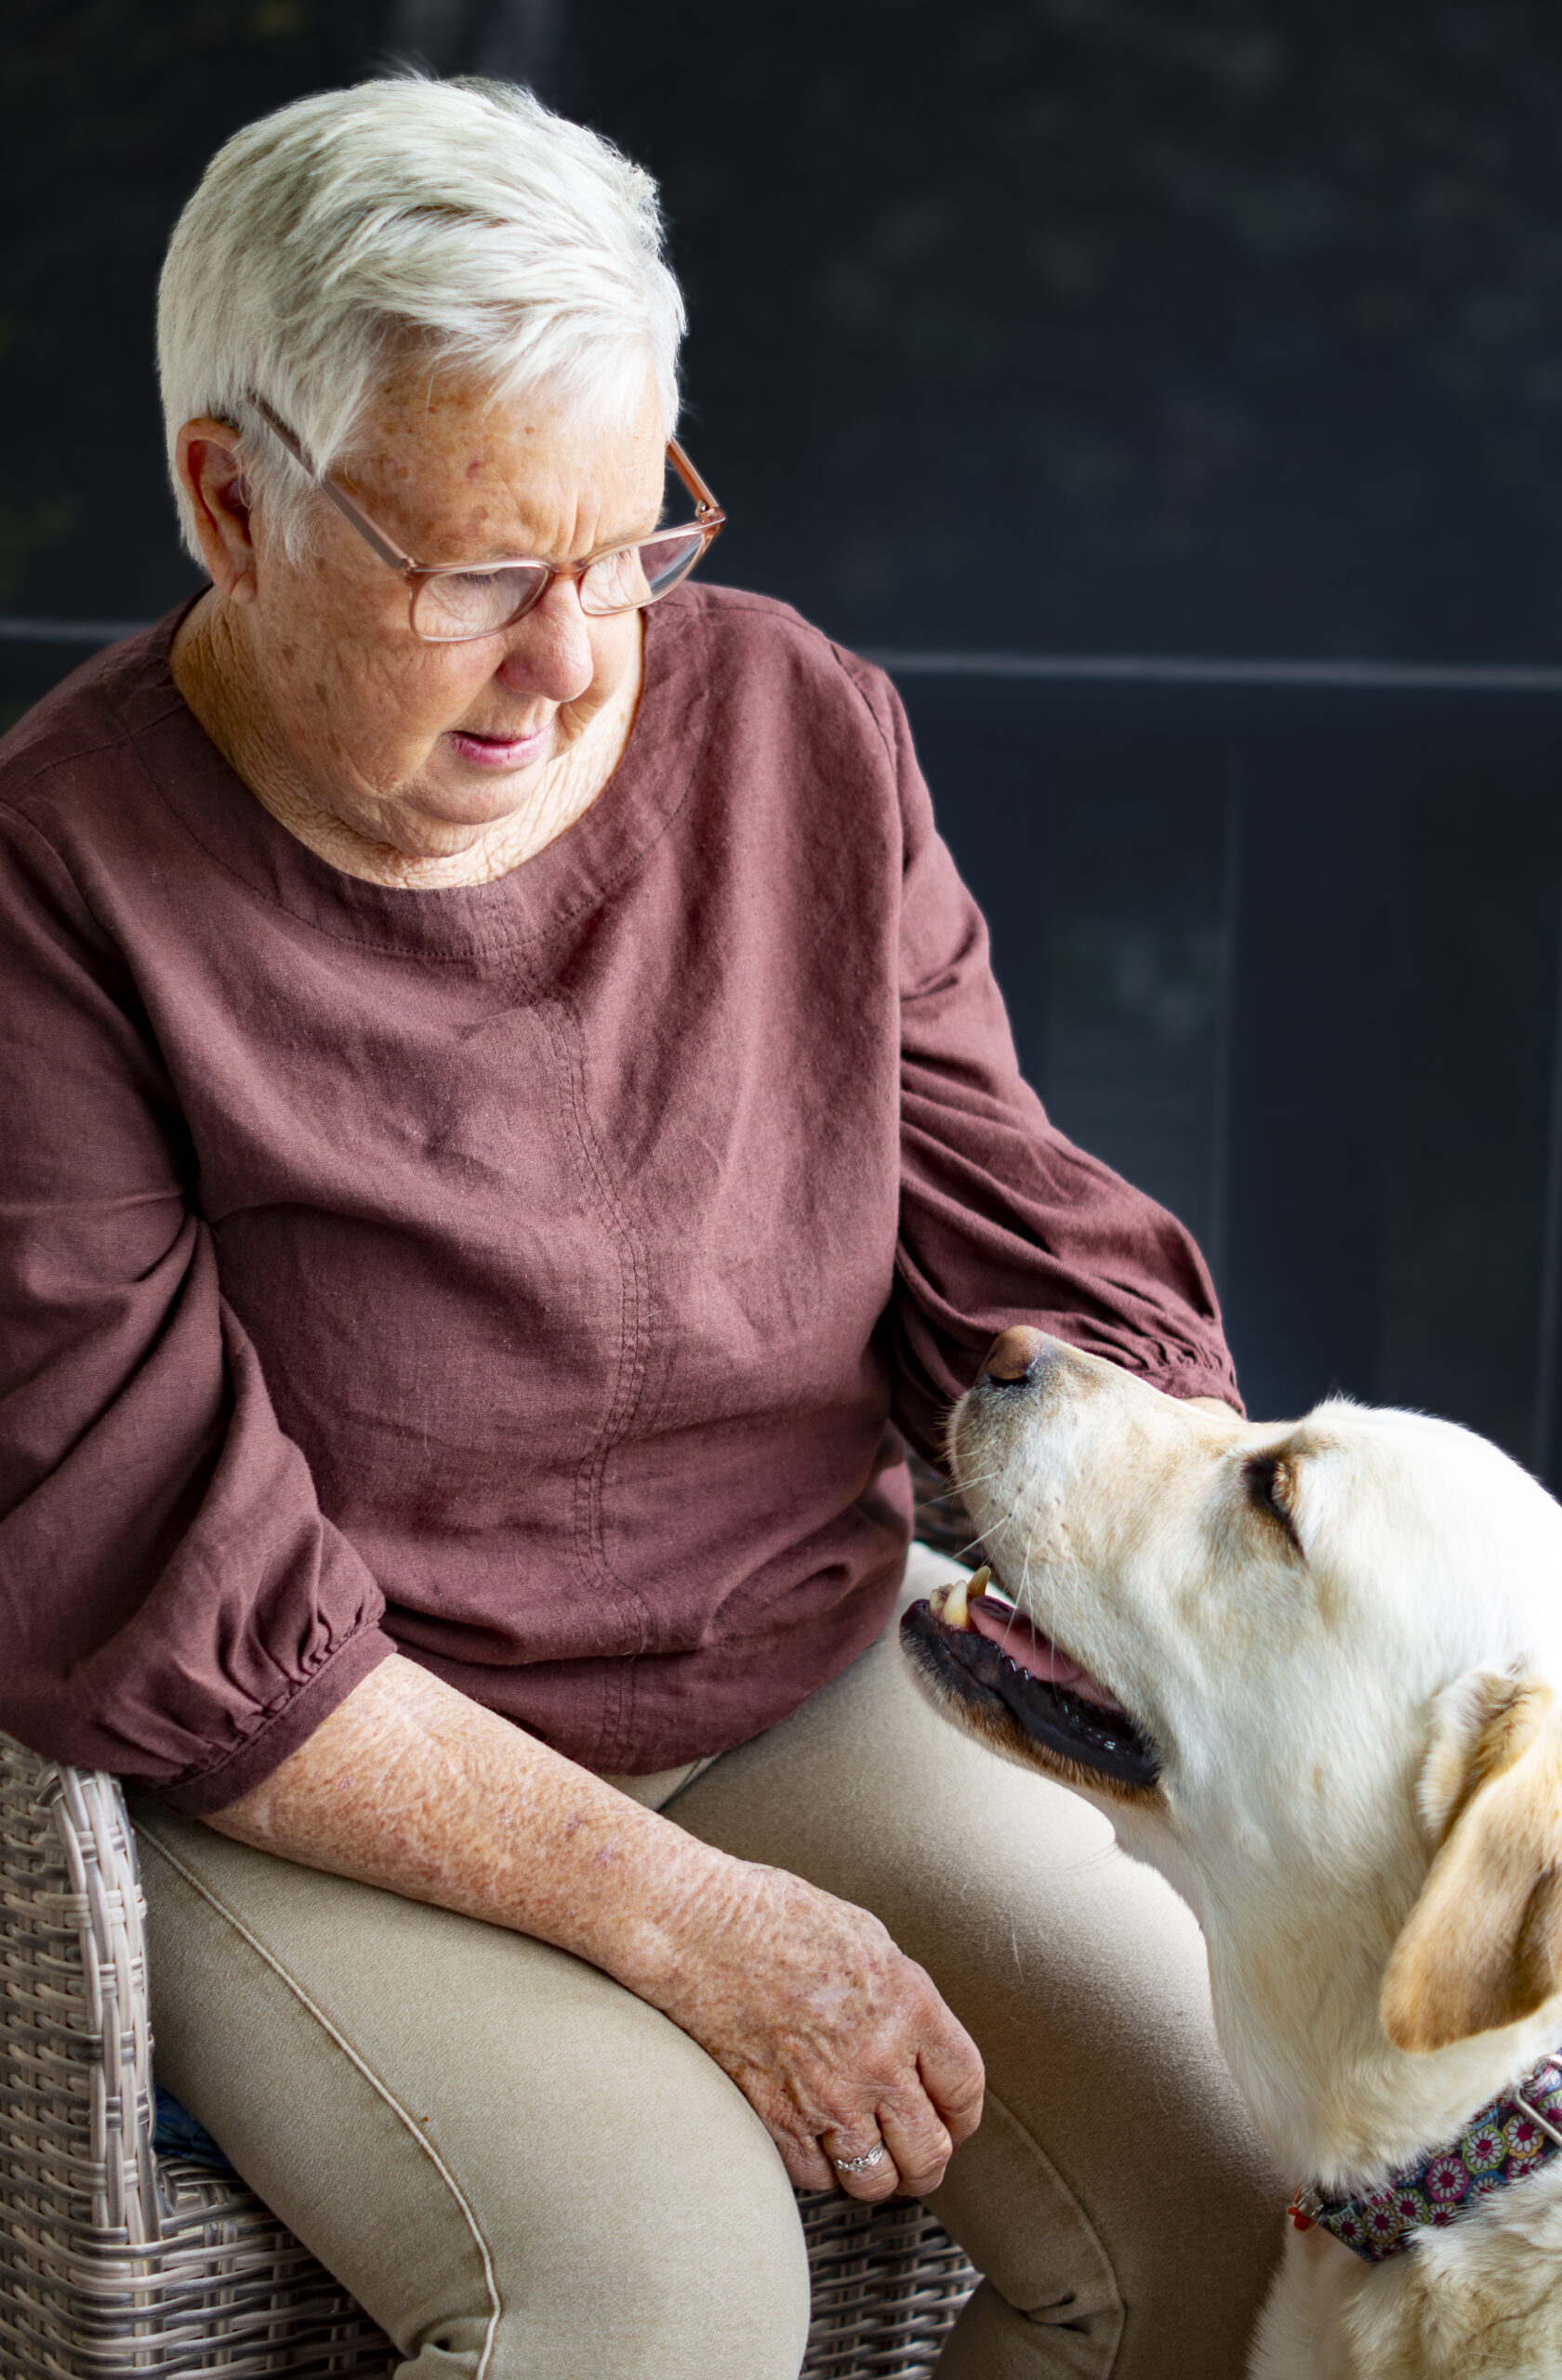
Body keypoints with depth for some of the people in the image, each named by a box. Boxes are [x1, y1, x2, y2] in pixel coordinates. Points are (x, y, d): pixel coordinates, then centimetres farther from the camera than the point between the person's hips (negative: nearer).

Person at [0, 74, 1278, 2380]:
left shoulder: (796, 727, -2)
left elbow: (1020, 1262, 1)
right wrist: (683, 1924, -22)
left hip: (805, 1693, 5)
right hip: (308, 1792, -4)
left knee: (1243, 2193, -15)